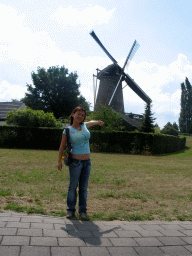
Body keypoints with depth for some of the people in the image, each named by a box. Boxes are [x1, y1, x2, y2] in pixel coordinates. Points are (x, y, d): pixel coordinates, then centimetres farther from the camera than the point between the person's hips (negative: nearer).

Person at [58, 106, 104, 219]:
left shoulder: (85, 126, 8)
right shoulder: (68, 130, -3)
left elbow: (91, 122, 33)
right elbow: (62, 146, 2)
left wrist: (98, 122, 52)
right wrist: (60, 161, -1)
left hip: (87, 162, 4)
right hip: (75, 162, -4)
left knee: (84, 188, 9)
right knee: (73, 187, 2)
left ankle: (82, 211, 18)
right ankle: (71, 210, 16)